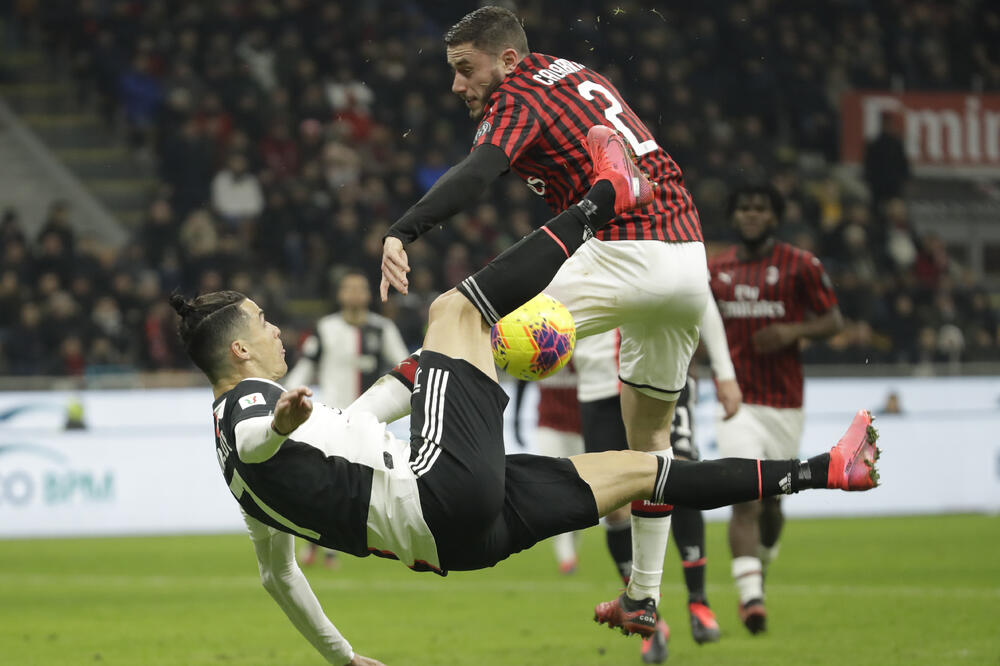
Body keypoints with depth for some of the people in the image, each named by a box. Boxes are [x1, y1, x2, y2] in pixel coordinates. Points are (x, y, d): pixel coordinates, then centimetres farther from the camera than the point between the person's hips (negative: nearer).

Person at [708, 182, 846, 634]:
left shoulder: (800, 266, -1)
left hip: (784, 405, 0)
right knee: (745, 499, -16)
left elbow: (834, 320, 1)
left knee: (772, 503, 13)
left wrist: (793, 332, -16)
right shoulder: (715, 270, 8)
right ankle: (749, 596, -24)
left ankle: (761, 568, 42)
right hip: (737, 404, 0)